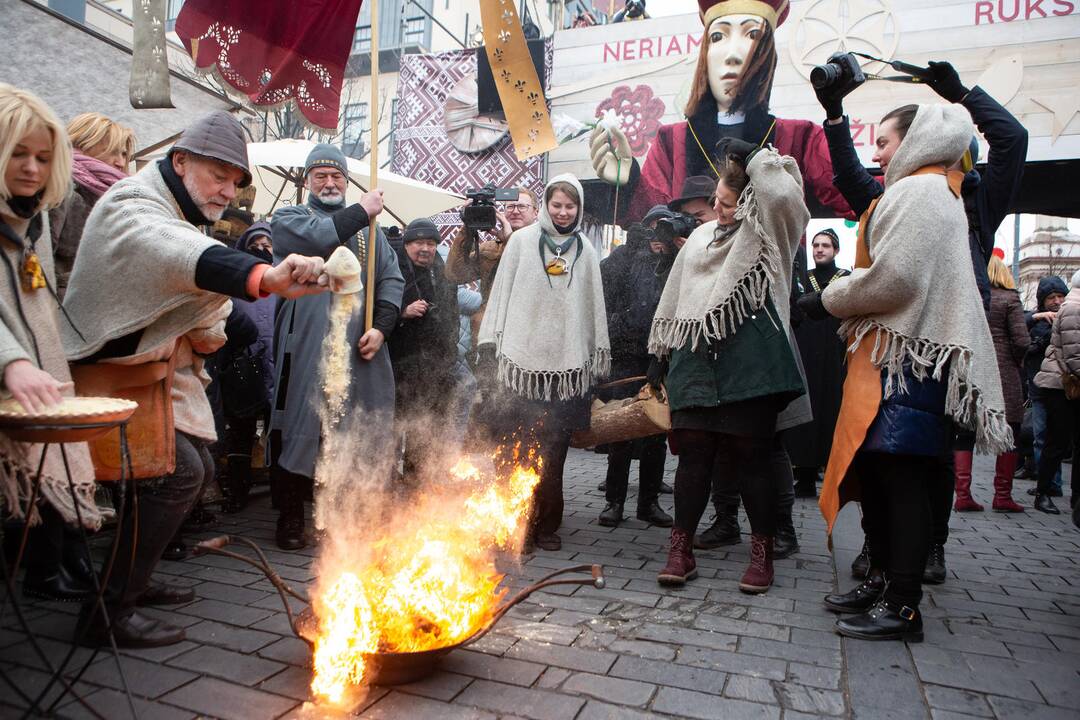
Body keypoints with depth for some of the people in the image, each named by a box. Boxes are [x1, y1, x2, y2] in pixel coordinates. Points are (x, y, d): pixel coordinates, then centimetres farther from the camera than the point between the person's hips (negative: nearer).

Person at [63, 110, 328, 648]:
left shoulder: (183, 218, 12)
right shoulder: (131, 208, -19)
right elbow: (179, 254, -46)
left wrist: (208, 329, -6)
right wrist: (263, 277, -64)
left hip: (158, 370, 10)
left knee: (198, 467, 12)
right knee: (178, 471, -20)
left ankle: (132, 579, 28)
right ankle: (109, 609, -8)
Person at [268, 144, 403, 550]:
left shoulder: (368, 228, 20)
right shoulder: (288, 219, 10)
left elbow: (392, 279, 11)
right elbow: (316, 238, -14)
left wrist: (381, 326, -3)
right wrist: (362, 211, -5)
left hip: (359, 349, 3)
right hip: (306, 347, -3)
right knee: (301, 428, 0)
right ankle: (290, 517, 14)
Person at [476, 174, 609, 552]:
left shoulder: (585, 250, 12)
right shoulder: (522, 241, 6)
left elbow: (593, 305, 14)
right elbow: (501, 294, 5)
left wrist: (598, 357, 12)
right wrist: (491, 347, 0)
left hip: (566, 364, 2)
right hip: (522, 358, -2)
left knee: (553, 451, 5)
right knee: (516, 449, -2)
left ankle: (547, 524, 17)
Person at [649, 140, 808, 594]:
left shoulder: (765, 236, 4)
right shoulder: (700, 237, 21)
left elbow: (782, 195, -20)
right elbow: (674, 297, 25)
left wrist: (754, 157, -5)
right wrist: (661, 352, 23)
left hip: (749, 365, -4)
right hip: (695, 361, 5)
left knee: (751, 457, 0)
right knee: (693, 454, 3)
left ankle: (762, 554, 16)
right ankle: (681, 550, 13)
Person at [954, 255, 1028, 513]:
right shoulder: (1009, 299, -4)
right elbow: (1021, 340, -10)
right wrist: (1016, 362, 7)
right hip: (1003, 375, -3)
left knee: (965, 435, 7)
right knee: (1008, 436, 9)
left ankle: (963, 495, 3)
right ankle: (1002, 496, 12)